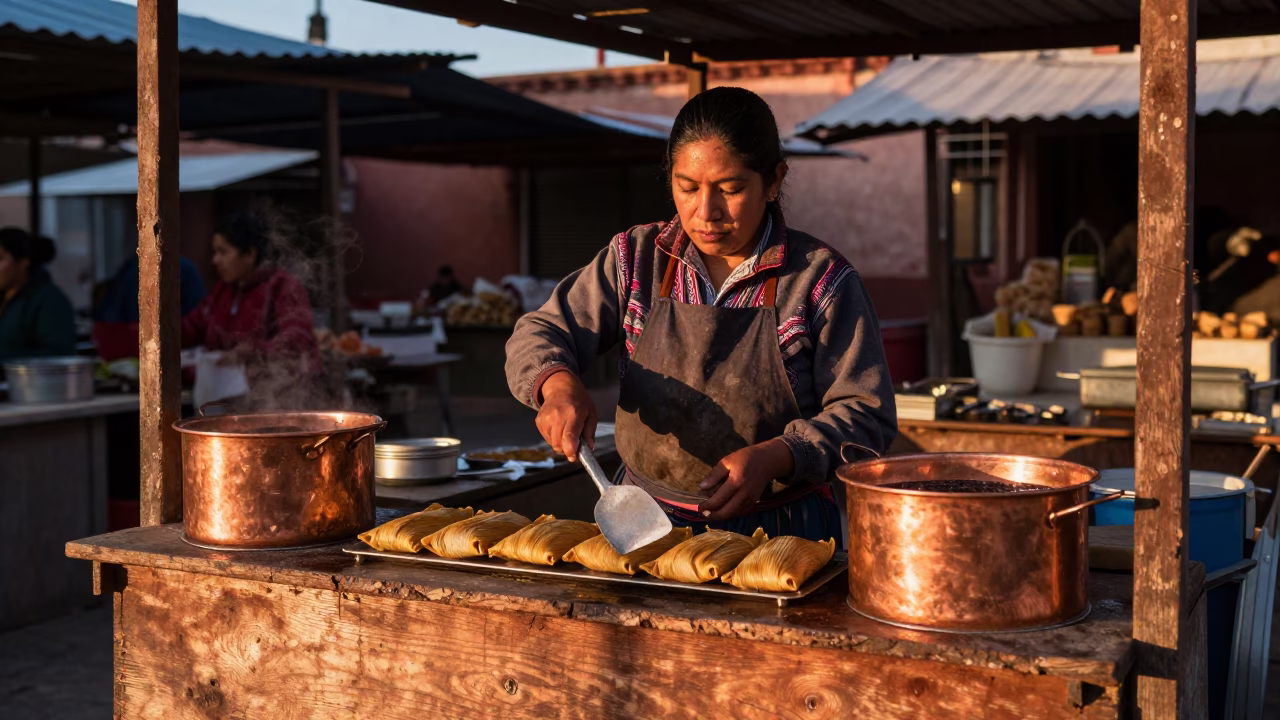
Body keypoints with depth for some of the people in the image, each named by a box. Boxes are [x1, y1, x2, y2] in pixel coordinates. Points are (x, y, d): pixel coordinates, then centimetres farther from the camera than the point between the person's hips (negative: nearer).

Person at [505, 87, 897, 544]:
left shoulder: (822, 279, -2)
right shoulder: (635, 259, 8)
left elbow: (866, 414, -1)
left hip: (779, 533, -2)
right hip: (645, 521, 3)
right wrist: (559, 383, -14)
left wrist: (775, 457, -18)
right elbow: (539, 335, 10)